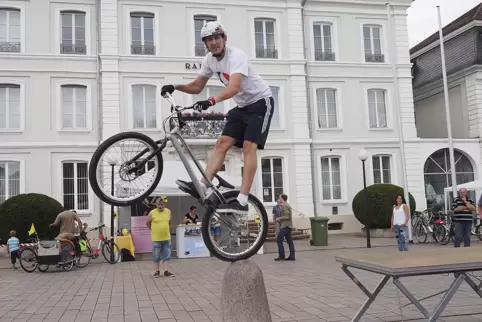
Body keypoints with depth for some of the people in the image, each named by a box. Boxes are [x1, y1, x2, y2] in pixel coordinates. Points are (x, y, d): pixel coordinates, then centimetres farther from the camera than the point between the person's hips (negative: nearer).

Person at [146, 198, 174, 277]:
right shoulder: (152, 213, -7)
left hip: (166, 238, 3)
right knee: (156, 256, 5)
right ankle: (157, 271, 16)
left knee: (167, 256, 5)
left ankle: (166, 271, 10)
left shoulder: (168, 211, 4)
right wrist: (154, 230, 6)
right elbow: (147, 223, 5)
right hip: (156, 238, -3)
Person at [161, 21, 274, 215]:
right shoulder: (209, 60, 0)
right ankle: (203, 186, -10)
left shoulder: (237, 56, -25)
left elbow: (234, 86, -42)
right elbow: (197, 87, 7)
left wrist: (211, 101, -55)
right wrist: (175, 87, -10)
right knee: (222, 143, -4)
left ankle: (242, 202, -23)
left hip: (261, 102, -8)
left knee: (249, 147, -19)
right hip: (242, 106, 8)